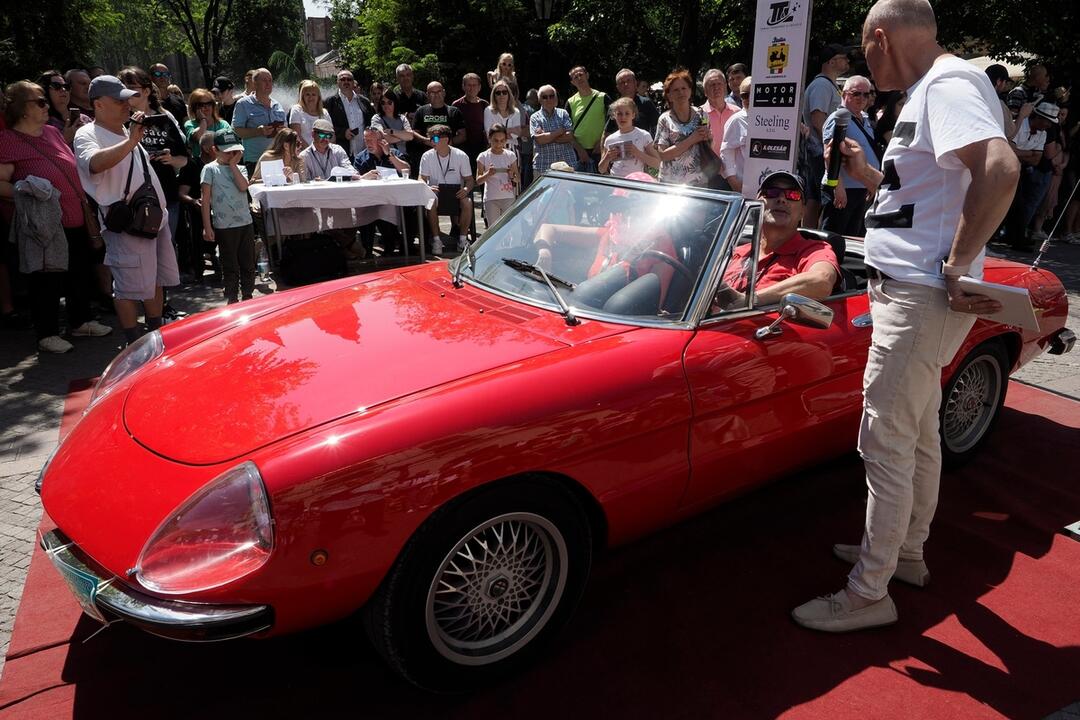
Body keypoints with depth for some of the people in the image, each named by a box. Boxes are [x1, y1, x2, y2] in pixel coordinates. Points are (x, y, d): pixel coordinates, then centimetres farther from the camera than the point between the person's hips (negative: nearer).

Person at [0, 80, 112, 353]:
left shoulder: (52, 132, 11)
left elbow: (72, 170, 22)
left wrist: (86, 207, 20)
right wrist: (24, 192, -30)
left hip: (75, 220, 7)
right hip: (45, 225, -7)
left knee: (81, 273, 16)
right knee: (46, 280, 2)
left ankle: (81, 321, 33)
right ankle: (47, 334, 14)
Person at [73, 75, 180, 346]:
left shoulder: (126, 131, 18)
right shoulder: (87, 135, -8)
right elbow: (96, 163, -31)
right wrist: (131, 141, -29)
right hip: (128, 223, -9)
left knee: (156, 281, 17)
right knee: (130, 288, -4)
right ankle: (133, 346, 6)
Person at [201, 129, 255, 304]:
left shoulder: (240, 169, 12)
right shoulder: (210, 169, 1)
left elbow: (243, 186, -10)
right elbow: (206, 199, -3)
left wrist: (233, 164, -5)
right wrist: (207, 226, -8)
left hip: (246, 222, 4)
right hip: (224, 225, -4)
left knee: (248, 264, 9)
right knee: (230, 266, 3)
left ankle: (247, 297, 21)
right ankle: (232, 300, 13)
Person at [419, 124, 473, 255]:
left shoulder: (461, 156, -2)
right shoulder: (427, 156, 0)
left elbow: (469, 179, 2)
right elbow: (422, 179, 1)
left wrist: (466, 189, -21)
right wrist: (427, 188, -23)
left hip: (456, 192, 0)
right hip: (435, 191, 0)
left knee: (468, 202, -31)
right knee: (431, 202, -34)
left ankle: (462, 238, -14)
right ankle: (436, 240, -24)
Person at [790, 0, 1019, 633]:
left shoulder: (947, 84, -15)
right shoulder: (934, 90, 17)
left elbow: (1000, 169, -31)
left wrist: (957, 266, -25)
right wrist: (868, 173, 16)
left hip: (920, 298, -11)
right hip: (917, 294, 11)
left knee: (885, 444, -5)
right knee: (919, 435, 19)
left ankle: (868, 595, 7)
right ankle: (906, 552, 36)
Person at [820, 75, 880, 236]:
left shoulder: (865, 120, 15)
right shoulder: (838, 119, -11)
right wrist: (838, 186, -26)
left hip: (861, 189, 9)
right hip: (841, 190, -9)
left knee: (853, 235, 15)